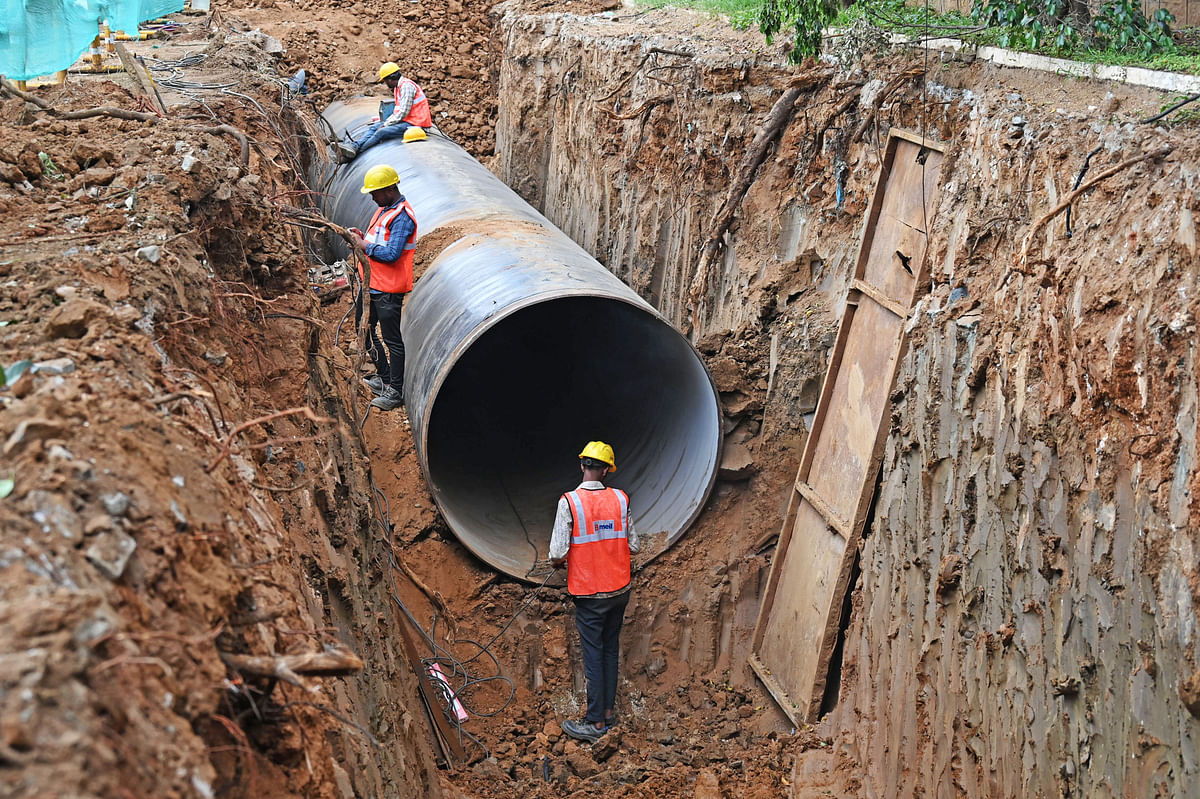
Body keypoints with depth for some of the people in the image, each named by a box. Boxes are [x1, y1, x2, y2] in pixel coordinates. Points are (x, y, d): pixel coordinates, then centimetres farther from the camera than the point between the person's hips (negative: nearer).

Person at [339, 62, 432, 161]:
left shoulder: (407, 86, -14)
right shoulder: (398, 87, 18)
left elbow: (403, 112, -19)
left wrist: (385, 124, -13)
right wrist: (385, 122, 7)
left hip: (413, 124, -10)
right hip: (405, 121, 10)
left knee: (382, 132, -22)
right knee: (374, 128, 2)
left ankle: (356, 150, -23)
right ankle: (355, 145, -15)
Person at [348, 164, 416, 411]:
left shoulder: (402, 216, -18)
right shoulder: (384, 210, 13)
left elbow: (392, 253, -25)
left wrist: (365, 246, -17)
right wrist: (363, 237, 4)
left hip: (388, 291, -11)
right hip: (371, 285, 11)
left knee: (392, 340, -3)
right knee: (364, 329, 19)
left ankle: (396, 391, 5)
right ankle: (383, 377, 33)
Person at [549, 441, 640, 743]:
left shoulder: (570, 502, -16)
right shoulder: (620, 499, -4)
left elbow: (558, 554, -18)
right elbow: (633, 546, 3)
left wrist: (558, 562, 5)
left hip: (590, 594, -4)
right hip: (619, 590, 4)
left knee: (594, 655, 2)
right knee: (611, 650, 17)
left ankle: (596, 723, 6)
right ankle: (609, 710, 25)